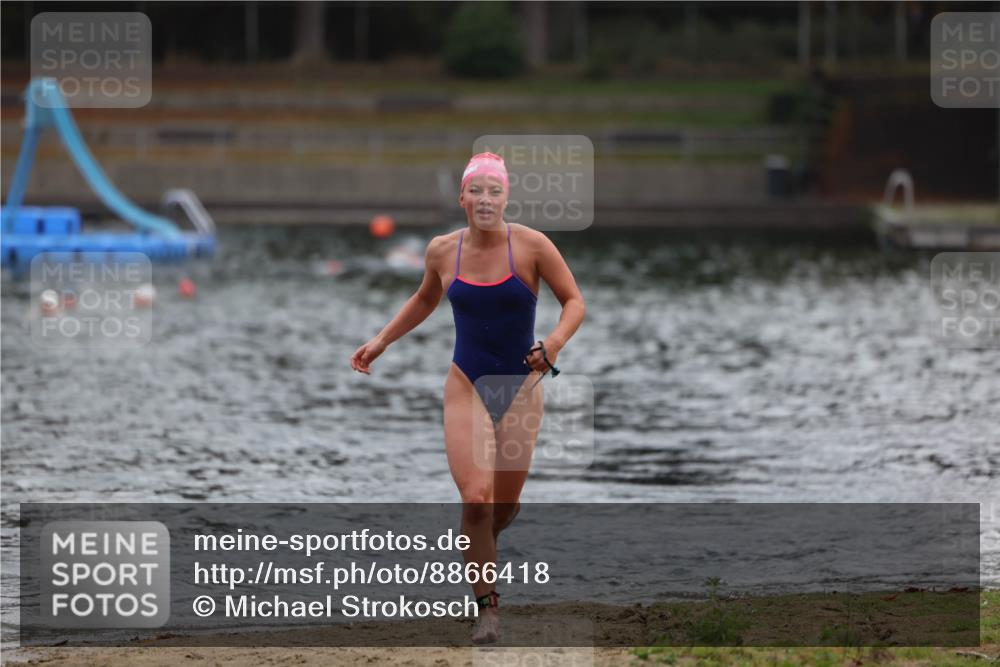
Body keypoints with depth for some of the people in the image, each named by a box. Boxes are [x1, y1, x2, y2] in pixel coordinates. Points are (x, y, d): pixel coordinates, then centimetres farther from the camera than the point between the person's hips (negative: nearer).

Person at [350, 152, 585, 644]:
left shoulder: (531, 245, -10)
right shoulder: (442, 251, -2)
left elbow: (574, 302, -4)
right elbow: (425, 299, 20)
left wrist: (555, 341, -23)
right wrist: (382, 341, 17)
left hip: (520, 390, 0)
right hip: (467, 387, 0)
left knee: (504, 507, 9)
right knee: (476, 500, -17)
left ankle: (479, 550, 46)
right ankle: (487, 607, -5)